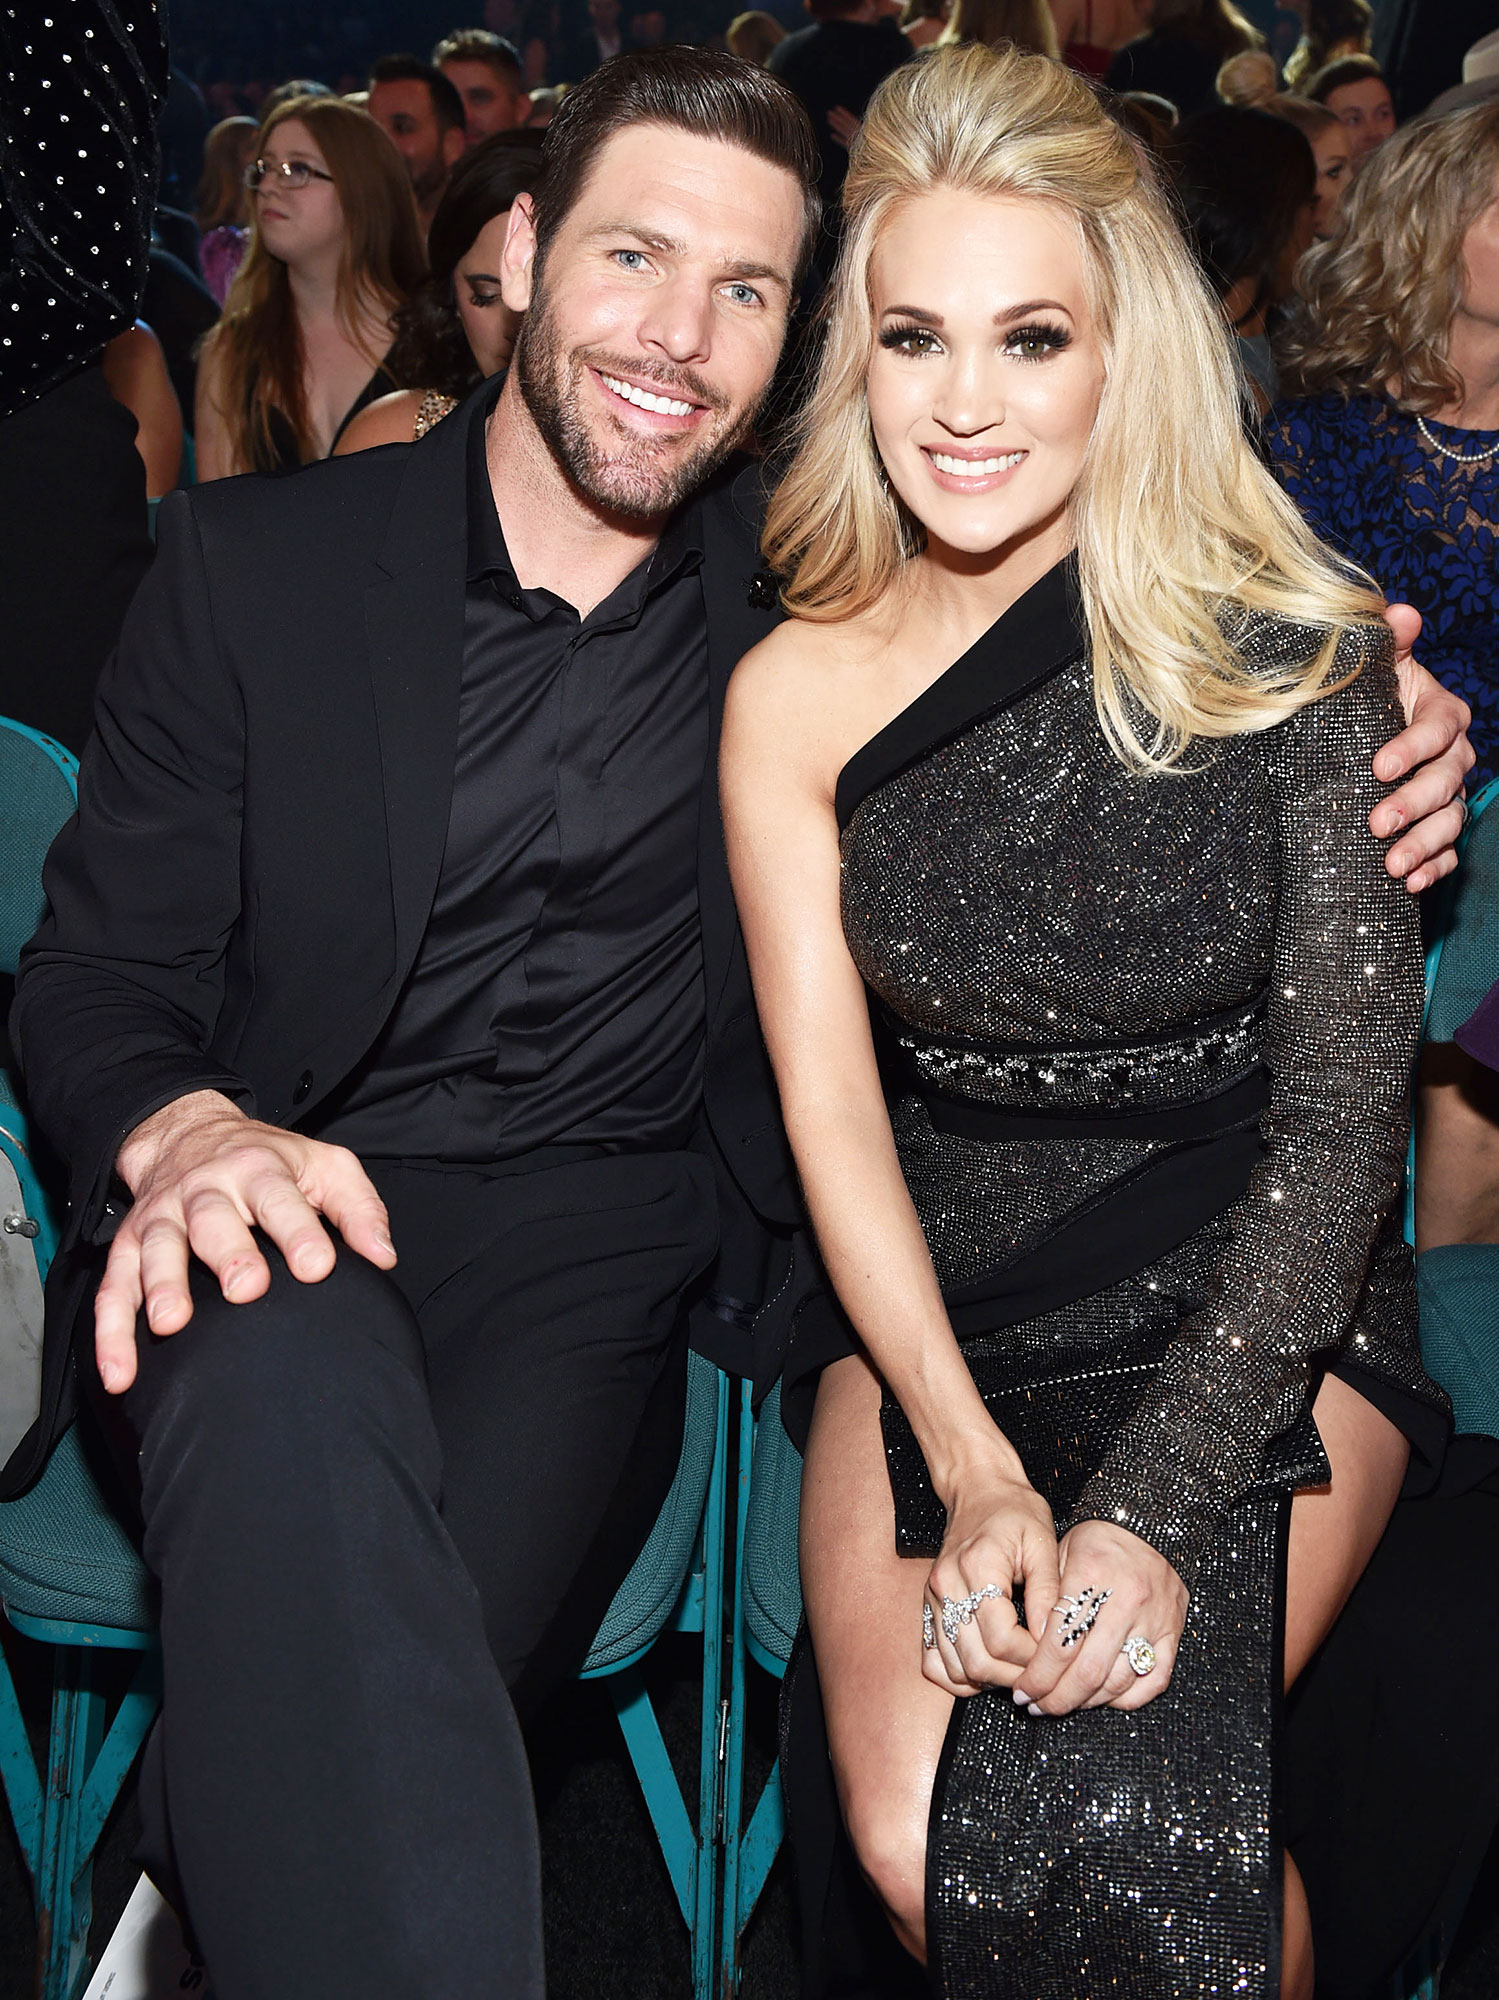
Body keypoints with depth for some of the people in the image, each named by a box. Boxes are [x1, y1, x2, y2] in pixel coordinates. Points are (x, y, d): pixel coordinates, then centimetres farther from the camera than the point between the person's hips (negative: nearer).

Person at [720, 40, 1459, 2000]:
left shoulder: (1291, 653, -8)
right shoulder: (796, 695, -1)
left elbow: (1345, 1111, -11)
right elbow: (831, 1109, -4)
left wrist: (1156, 1503, -20)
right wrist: (976, 1474, -17)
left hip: (1259, 1322, -2)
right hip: (935, 1318, 2)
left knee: (1121, 1813, -23)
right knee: (916, 1832, -17)